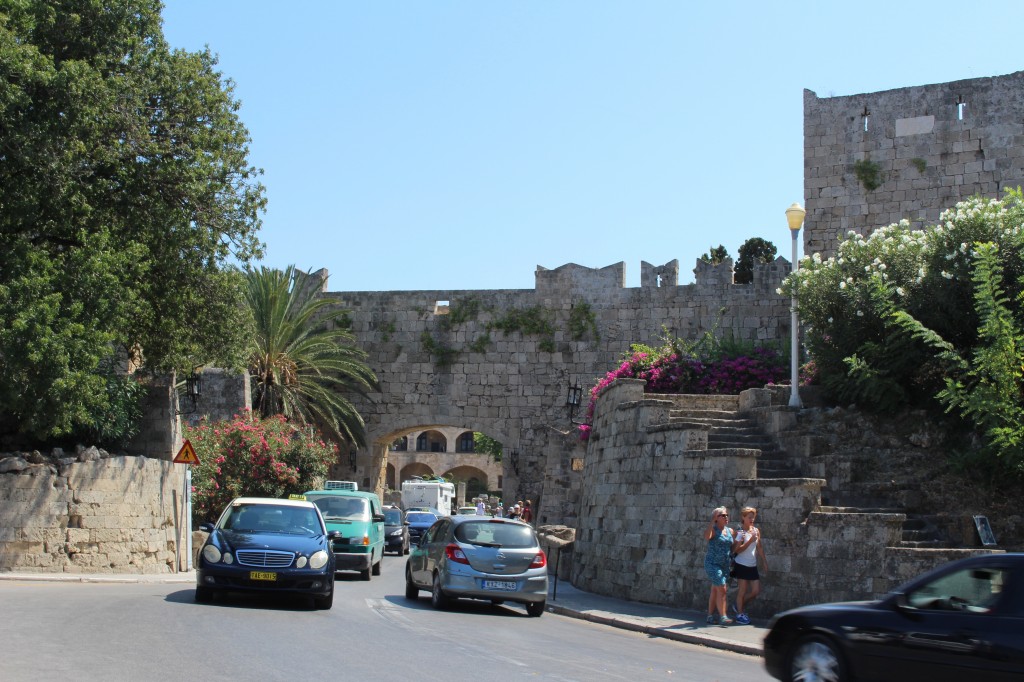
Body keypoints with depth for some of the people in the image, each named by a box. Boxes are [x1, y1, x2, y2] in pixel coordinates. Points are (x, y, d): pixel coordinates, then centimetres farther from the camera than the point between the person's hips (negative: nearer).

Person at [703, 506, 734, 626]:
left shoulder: (730, 531, 11)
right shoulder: (713, 530, -9)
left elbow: (733, 547, 17)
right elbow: (706, 536, -32)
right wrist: (712, 520, -32)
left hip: (725, 565, 7)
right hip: (713, 564, -7)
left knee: (715, 591, 11)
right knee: (722, 589, -16)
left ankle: (710, 617, 17)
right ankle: (722, 617, -18)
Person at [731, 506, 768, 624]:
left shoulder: (756, 530, 7)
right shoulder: (740, 532, -11)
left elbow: (759, 546, 17)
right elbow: (737, 550, -19)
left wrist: (764, 560, 15)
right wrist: (750, 541, -23)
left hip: (752, 566, 6)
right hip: (742, 565, -6)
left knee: (756, 591, 6)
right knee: (742, 590, -1)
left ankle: (741, 606, 27)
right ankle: (740, 614, 11)